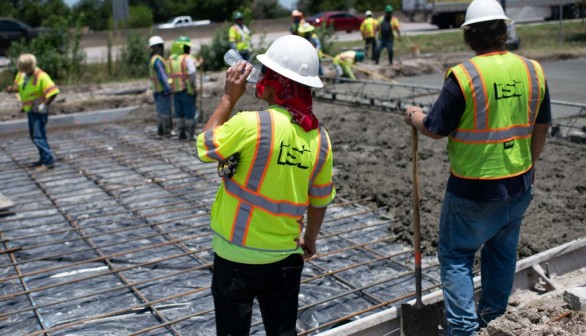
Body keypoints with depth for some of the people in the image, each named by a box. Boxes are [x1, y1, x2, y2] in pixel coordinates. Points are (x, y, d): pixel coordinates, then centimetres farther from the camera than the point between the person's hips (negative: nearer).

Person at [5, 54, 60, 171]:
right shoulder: (21, 74, 2)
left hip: (38, 111, -9)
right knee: (34, 135, 17)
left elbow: (53, 92, -24)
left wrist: (44, 105, -24)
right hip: (30, 110, 9)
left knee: (38, 136, -14)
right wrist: (12, 89, -5)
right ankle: (44, 159, 28)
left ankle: (49, 161, -12)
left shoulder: (41, 76, -21)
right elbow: (18, 86, 17)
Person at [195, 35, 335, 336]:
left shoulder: (251, 125, -23)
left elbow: (205, 147, -6)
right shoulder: (319, 137, -5)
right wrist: (310, 239, 22)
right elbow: (320, 199, 6)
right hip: (287, 255, 5)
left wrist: (229, 97, -3)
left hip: (238, 255, -4)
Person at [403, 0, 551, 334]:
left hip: (473, 189, -6)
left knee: (456, 256, 8)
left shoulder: (463, 75, -18)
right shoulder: (533, 71, -1)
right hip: (519, 184, 6)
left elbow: (435, 129, -12)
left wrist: (415, 116, 9)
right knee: (503, 253, 21)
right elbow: (542, 127, 9)